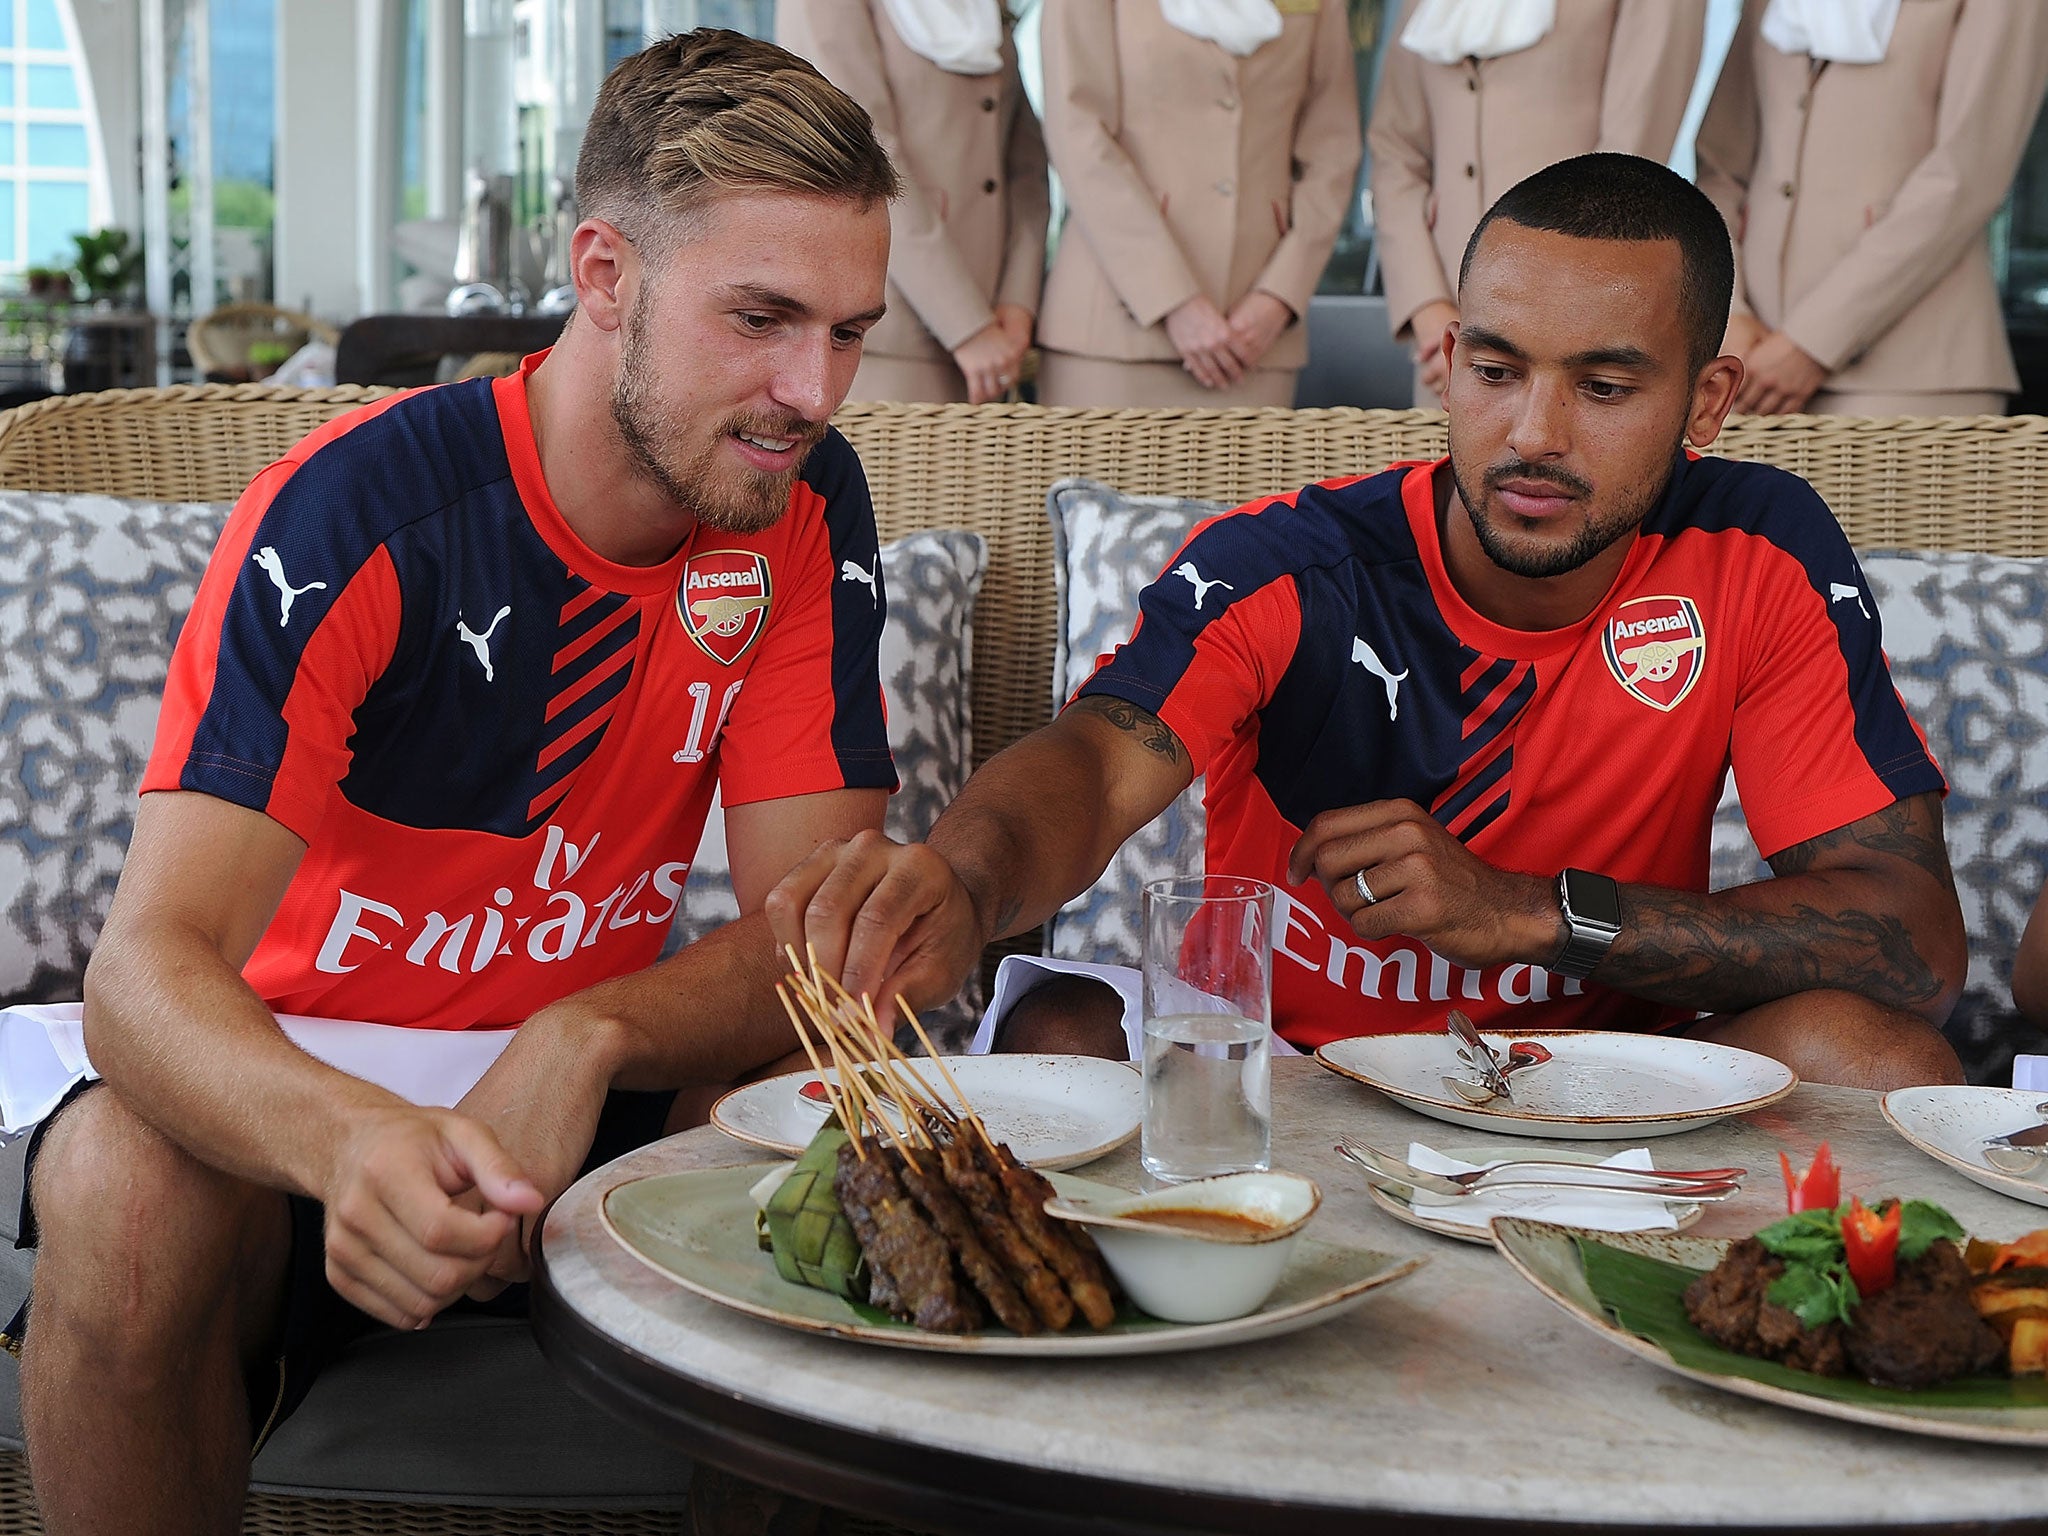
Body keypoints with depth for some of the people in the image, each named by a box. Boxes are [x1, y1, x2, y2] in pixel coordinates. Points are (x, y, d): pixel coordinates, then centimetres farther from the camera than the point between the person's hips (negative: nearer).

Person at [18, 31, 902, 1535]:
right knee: (131, 1184, -34)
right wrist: (351, 1138, -52)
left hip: (578, 1089, 3)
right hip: (292, 1087, -2)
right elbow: (148, 969, -29)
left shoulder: (802, 505, -9)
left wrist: (582, 1041, -34)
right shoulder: (355, 515, -21)